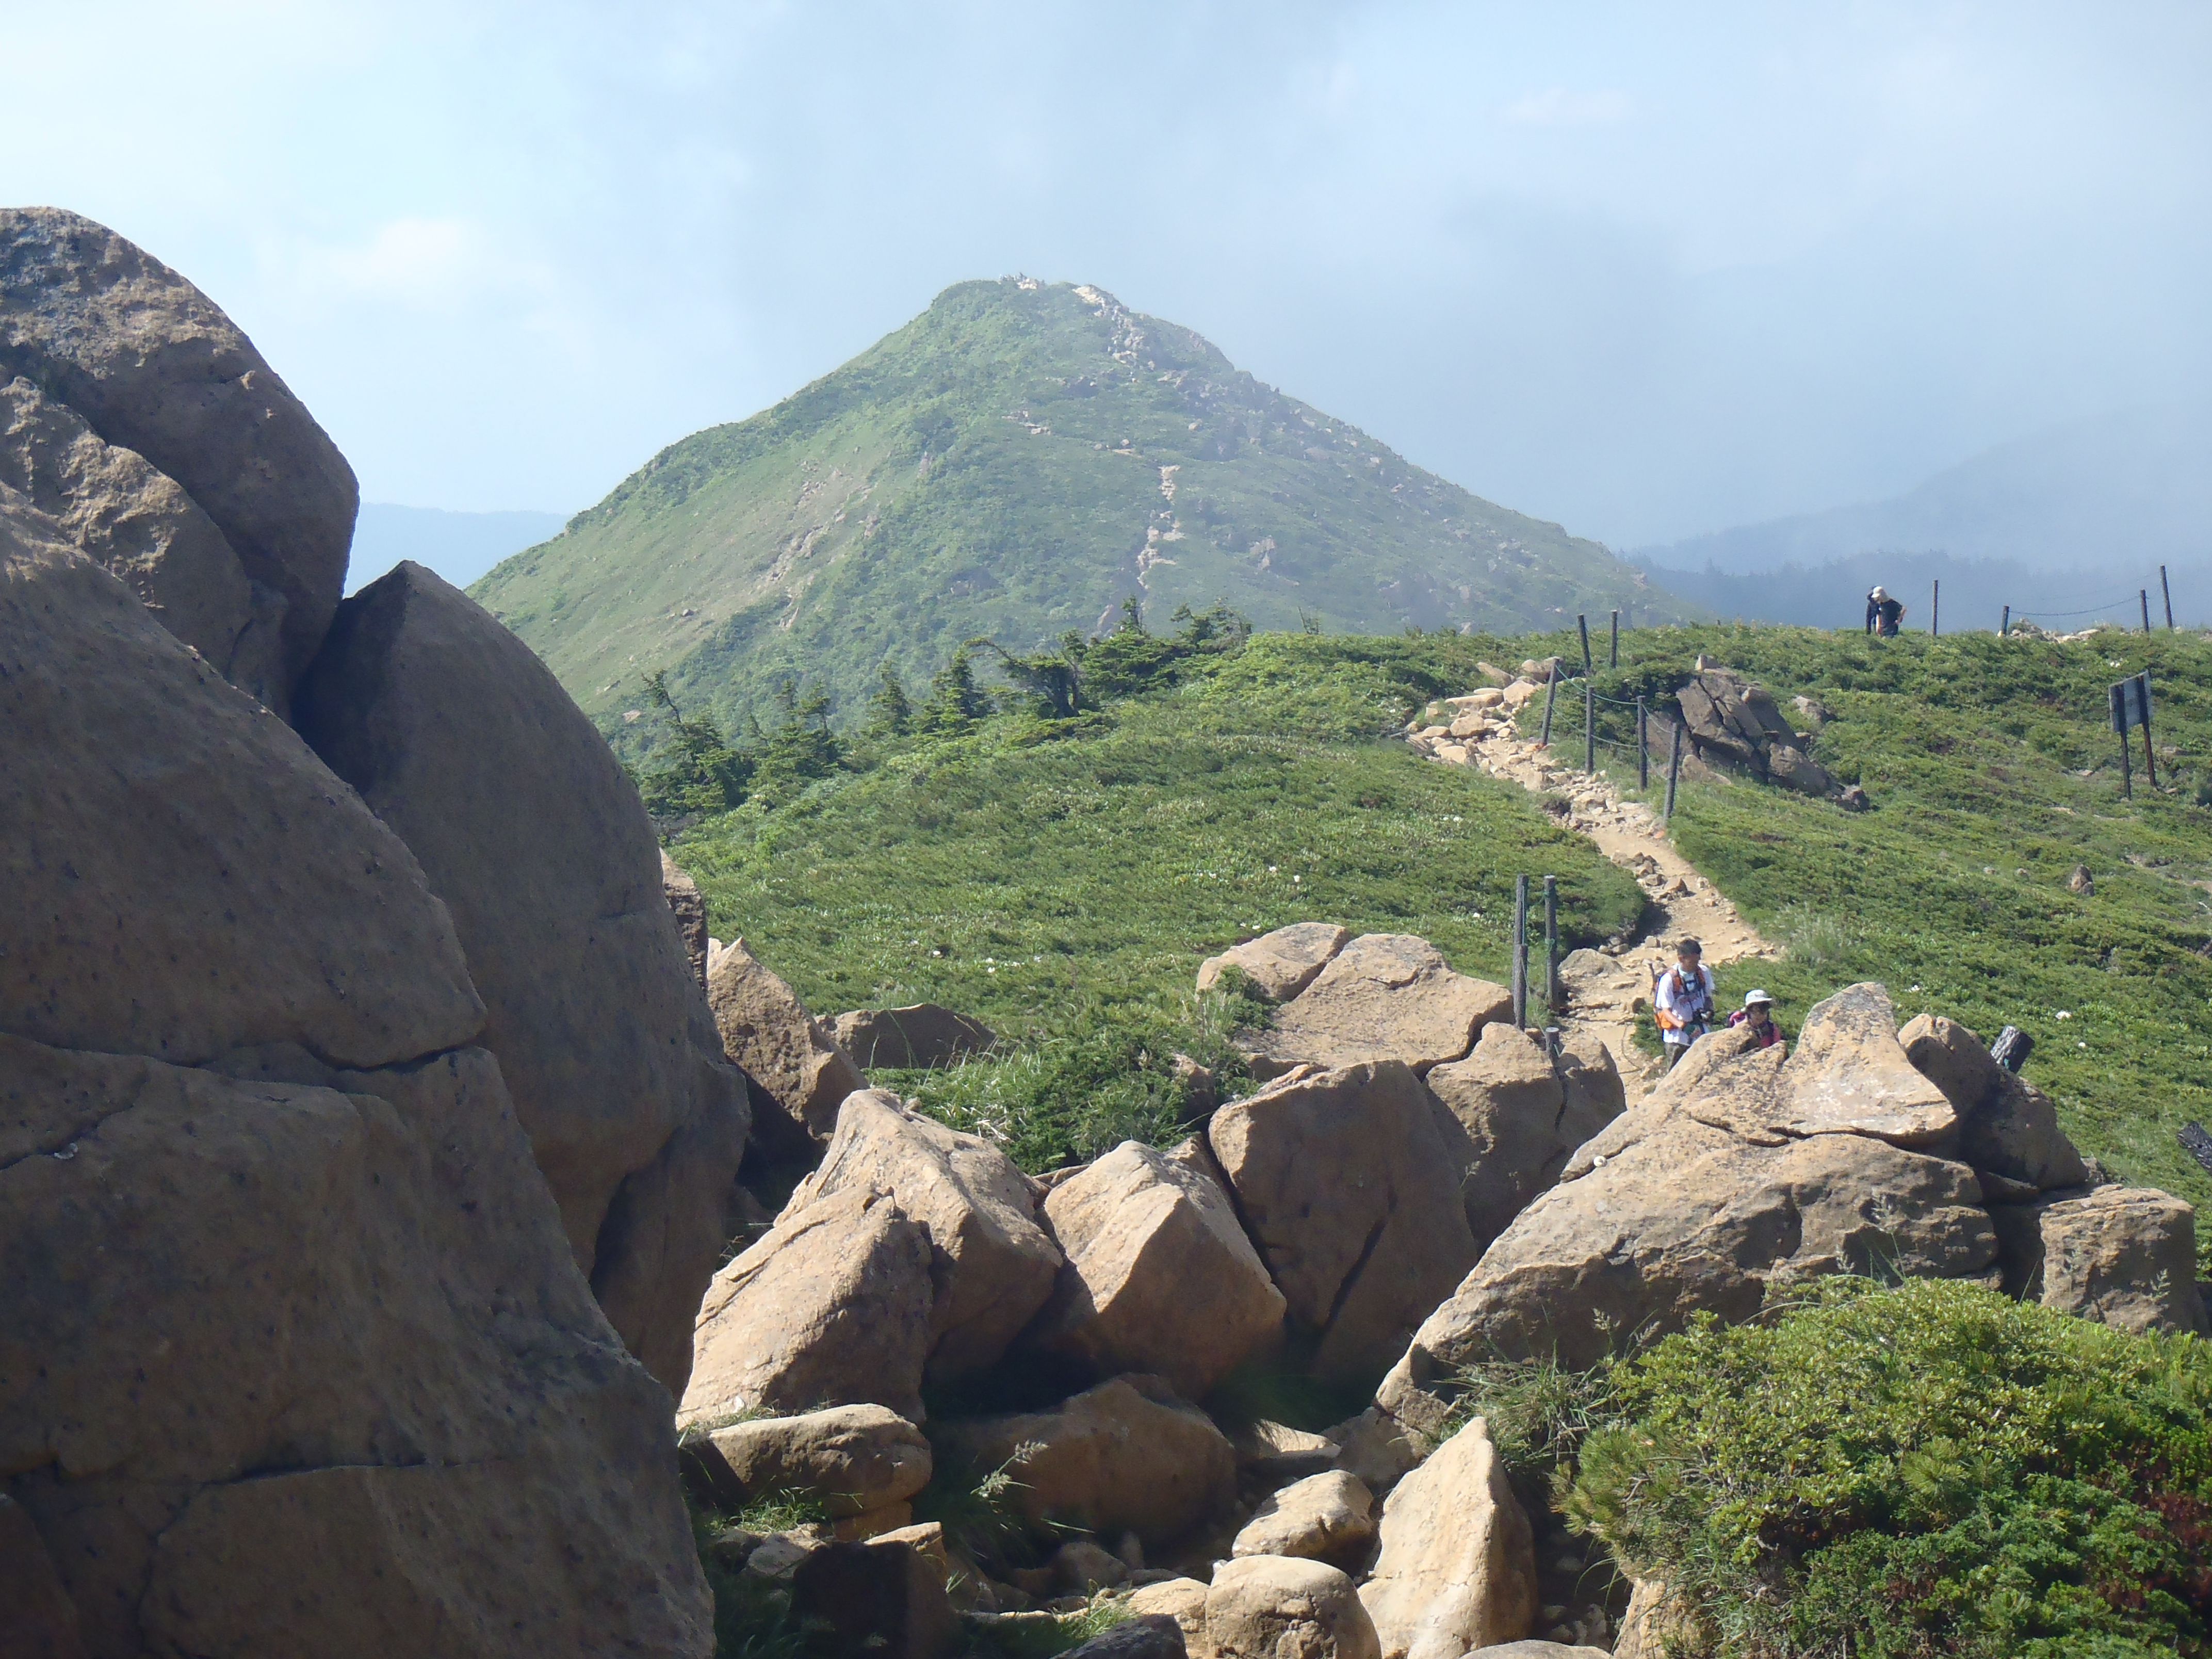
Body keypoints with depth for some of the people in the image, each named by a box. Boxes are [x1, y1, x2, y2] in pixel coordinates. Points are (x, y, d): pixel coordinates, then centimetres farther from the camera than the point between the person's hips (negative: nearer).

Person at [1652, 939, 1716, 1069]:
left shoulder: (1704, 972, -1)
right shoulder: (1669, 979, -16)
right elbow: (1666, 1011, -16)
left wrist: (1708, 1010, -10)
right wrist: (1683, 1026, -33)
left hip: (1700, 1035, 4)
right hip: (1678, 1038, -4)